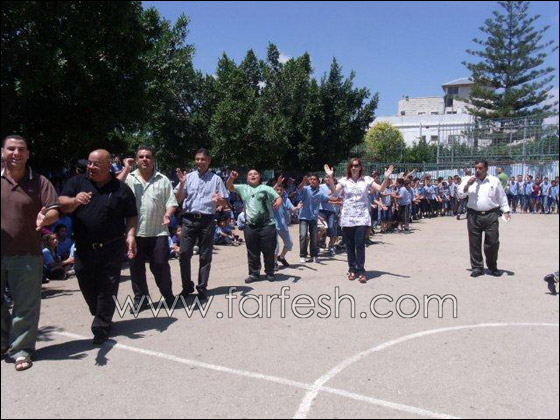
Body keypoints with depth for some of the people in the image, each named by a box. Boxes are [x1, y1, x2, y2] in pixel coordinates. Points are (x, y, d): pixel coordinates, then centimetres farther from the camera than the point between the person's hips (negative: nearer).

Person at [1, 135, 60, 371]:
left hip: (26, 256, -2)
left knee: (25, 306, 4)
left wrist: (44, 218, -25)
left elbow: (54, 211, -2)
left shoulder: (39, 182, 1)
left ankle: (21, 349, 19)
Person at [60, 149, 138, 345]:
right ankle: (102, 318, 37)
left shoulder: (121, 188, 2)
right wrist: (75, 200, -23)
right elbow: (61, 204, -3)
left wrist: (131, 234, -11)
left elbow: (132, 216, 4)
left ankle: (101, 327, 14)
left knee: (107, 290, 1)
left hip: (111, 249, -3)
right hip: (83, 248, 3)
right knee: (87, 287, 14)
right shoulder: (77, 182, 7)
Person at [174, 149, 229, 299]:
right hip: (189, 219, 1)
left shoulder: (216, 179, 4)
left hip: (207, 220, -1)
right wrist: (182, 183, -10)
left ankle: (202, 287, 17)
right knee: (184, 254, 0)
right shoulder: (188, 177, 6)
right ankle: (187, 286, 15)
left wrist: (218, 200, -17)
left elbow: (225, 202, 6)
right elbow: (178, 199, 5)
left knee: (205, 256, 6)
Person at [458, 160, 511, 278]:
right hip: (474, 215, 1)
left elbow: (502, 197, 10)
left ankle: (492, 267, 18)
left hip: (491, 215, -1)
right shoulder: (469, 181, 8)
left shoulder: (494, 181, 6)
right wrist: (467, 185, -11)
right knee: (475, 243, 3)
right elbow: (460, 194, 3)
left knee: (492, 242, 1)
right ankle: (477, 267, 13)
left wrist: (507, 210, 5)